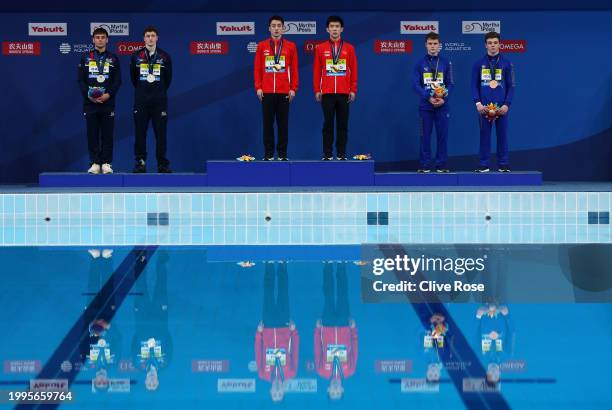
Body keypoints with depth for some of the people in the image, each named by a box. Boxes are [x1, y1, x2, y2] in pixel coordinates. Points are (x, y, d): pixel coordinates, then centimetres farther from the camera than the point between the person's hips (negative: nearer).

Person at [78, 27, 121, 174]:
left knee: (107, 134, -1)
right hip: (90, 102, 0)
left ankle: (106, 163, 2)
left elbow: (118, 80, 3)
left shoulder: (113, 59, 9)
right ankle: (95, 163, 4)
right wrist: (88, 95, -10)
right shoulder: (85, 58, 9)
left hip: (107, 101, 0)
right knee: (92, 133, 0)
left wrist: (108, 94, -12)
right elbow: (81, 80, 5)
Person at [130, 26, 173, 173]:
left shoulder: (165, 57, 3)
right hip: (141, 102, 1)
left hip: (159, 101, -1)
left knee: (161, 133, -1)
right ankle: (140, 162, 7)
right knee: (140, 133, 1)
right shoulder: (136, 56, 4)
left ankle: (162, 164, 3)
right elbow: (133, 77, 15)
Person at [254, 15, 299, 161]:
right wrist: (258, 87, -2)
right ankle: (268, 153, 6)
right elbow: (257, 68, 6)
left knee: (283, 123, 2)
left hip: (284, 92, 0)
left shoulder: (290, 46, 5)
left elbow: (294, 69, 5)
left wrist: (293, 88, -1)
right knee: (268, 123, 2)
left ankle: (282, 153, 7)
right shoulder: (262, 46, 6)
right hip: (266, 92, 0)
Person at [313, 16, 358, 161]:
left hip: (344, 93, 1)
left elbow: (354, 71, 6)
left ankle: (341, 154, 7)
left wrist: (353, 90, 1)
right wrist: (317, 90, 0)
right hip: (327, 93, -1)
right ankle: (327, 154, 4)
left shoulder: (349, 48, 7)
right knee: (328, 124, 1)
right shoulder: (320, 48, 6)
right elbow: (316, 71, 5)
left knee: (343, 125, 3)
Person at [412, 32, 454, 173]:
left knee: (442, 135, 1)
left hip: (442, 105, 1)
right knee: (425, 136, 1)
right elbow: (416, 85, -2)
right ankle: (424, 165, 6)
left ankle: (441, 165, 8)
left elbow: (450, 84, 4)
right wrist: (429, 98, -15)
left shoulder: (446, 63, 6)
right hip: (425, 105, -1)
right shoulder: (420, 63, 3)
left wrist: (443, 98, -12)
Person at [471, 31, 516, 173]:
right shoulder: (479, 64, 7)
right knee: (484, 135, 2)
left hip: (501, 107, 0)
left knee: (502, 135, 2)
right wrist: (478, 103, -6)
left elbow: (511, 86, 4)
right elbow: (475, 85, 6)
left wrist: (507, 104, -7)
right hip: (484, 107, 0)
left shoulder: (506, 64, 5)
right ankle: (484, 164, 6)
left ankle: (503, 165, 6)